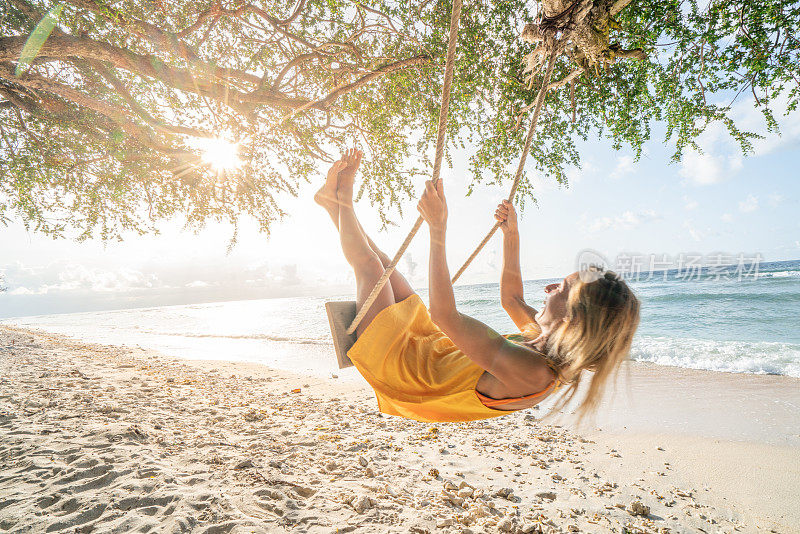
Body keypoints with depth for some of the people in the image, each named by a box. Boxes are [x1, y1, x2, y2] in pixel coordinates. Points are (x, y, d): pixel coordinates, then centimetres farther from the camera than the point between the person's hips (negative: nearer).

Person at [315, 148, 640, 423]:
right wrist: (512, 236, 2)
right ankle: (336, 201, 34)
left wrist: (438, 229, -40)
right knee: (383, 263, 12)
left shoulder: (531, 371, -39)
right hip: (430, 350, 7)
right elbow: (511, 298, 8)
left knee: (368, 263, -2)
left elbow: (444, 315, -40)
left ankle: (342, 197, 25)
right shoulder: (554, 350, -11)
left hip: (400, 368, -7)